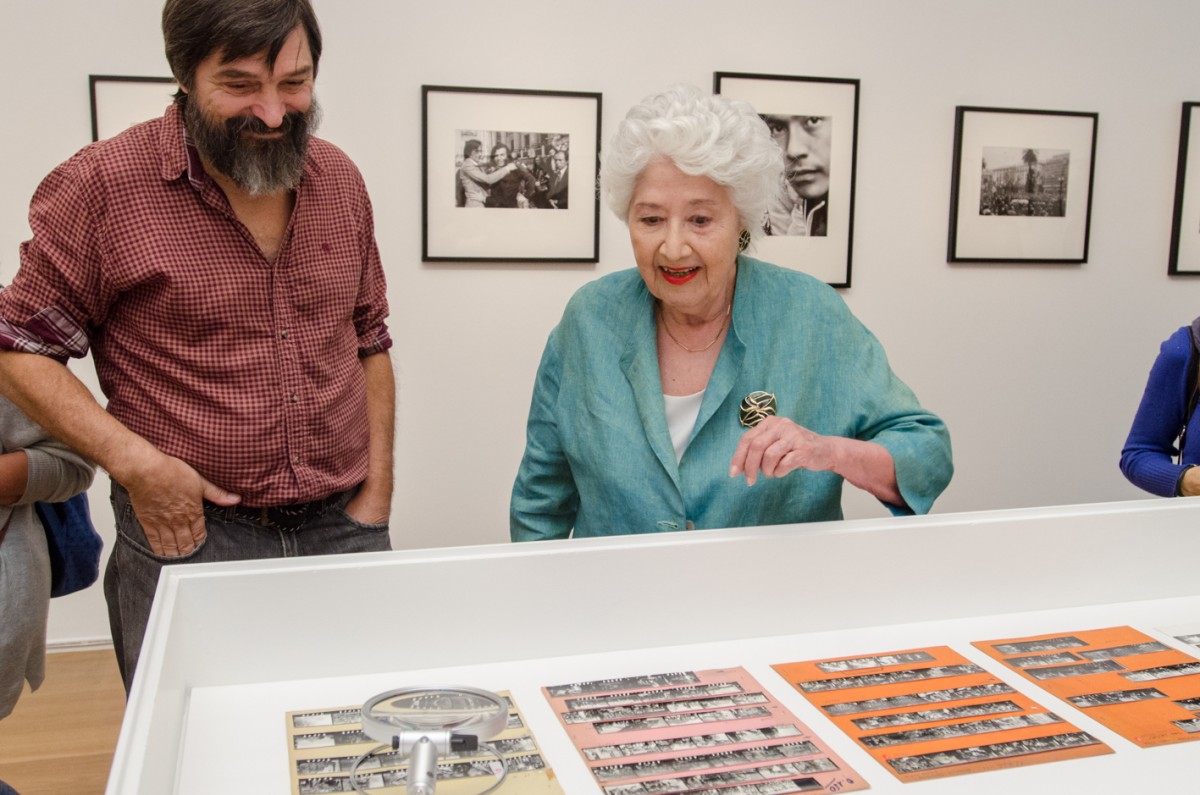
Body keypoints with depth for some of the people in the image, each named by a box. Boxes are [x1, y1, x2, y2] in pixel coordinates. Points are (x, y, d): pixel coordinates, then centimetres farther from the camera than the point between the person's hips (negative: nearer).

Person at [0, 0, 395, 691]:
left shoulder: (339, 180, 6)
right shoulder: (103, 185, -8)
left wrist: (377, 491, 6)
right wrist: (135, 462, -15)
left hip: (346, 531, 4)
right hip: (186, 535, -4)